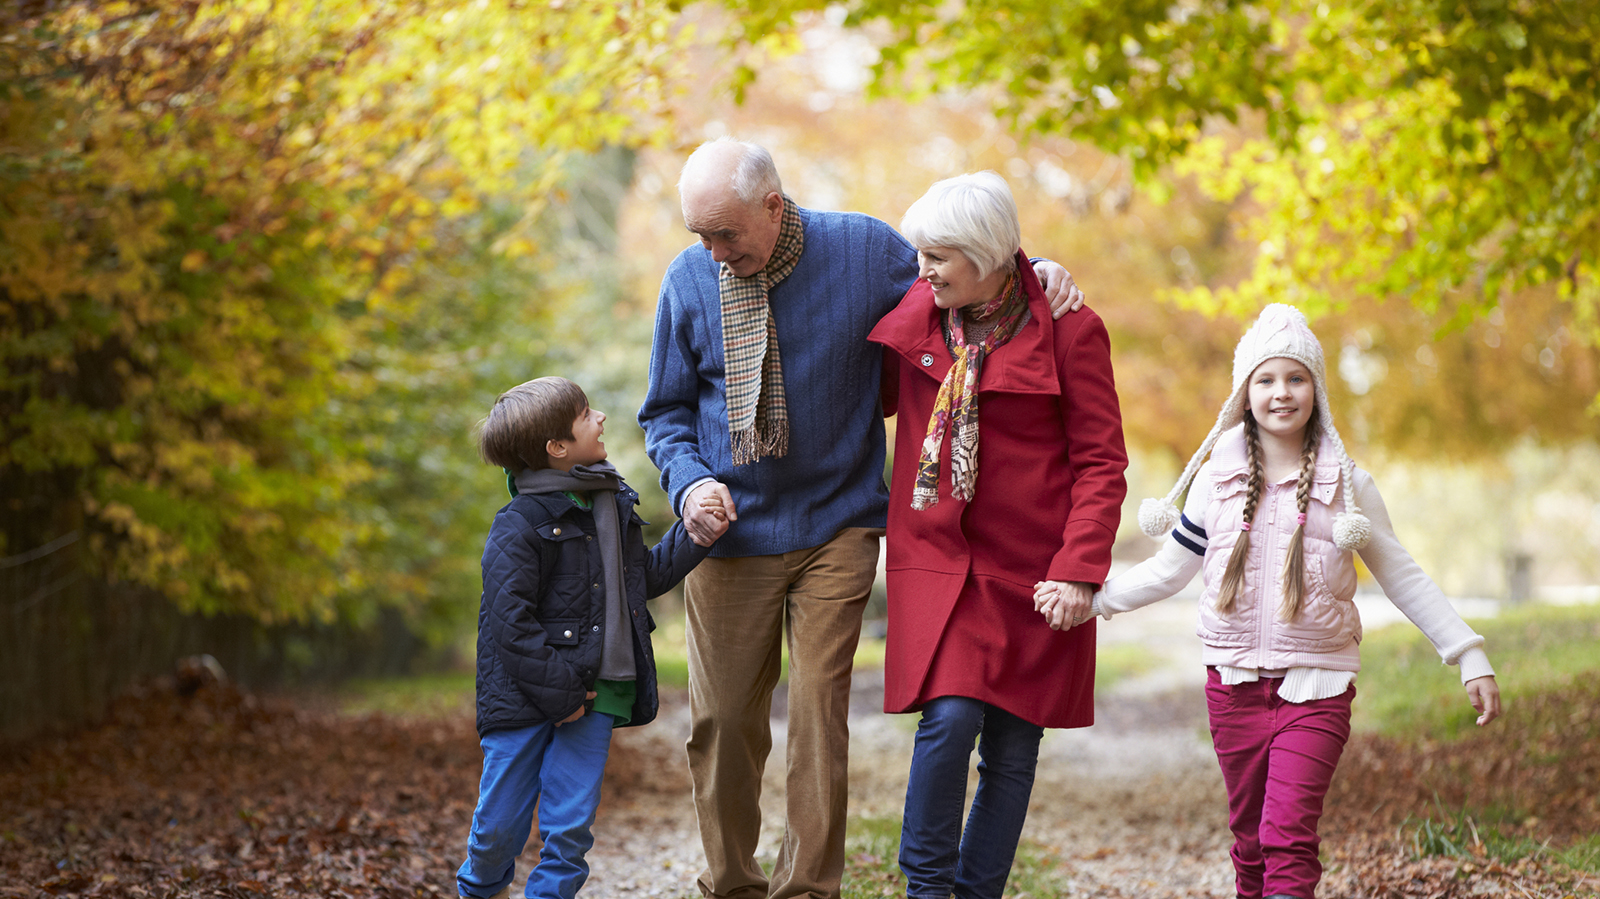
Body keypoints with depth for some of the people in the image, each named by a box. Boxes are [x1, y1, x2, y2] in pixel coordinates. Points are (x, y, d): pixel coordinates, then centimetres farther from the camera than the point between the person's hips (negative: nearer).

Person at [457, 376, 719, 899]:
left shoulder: (614, 504, 10)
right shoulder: (518, 527, -14)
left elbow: (644, 578, 22)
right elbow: (510, 622, -17)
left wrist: (694, 541, 8)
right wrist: (558, 691, -18)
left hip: (596, 691, 5)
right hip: (525, 696, -5)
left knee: (571, 822, -1)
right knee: (500, 822, 6)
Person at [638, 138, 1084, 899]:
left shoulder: (863, 249, -5)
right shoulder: (689, 279, -1)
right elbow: (666, 410, 9)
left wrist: (1036, 270, -7)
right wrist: (688, 480, -10)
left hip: (834, 529, -1)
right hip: (729, 532, 1)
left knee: (819, 709, -7)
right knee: (722, 720, 4)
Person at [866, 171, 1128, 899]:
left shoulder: (1068, 331, -6)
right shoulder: (916, 314, 4)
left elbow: (1101, 462, -5)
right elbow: (878, 396, 23)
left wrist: (1079, 568, -14)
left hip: (1030, 569, -1)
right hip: (937, 559, 1)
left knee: (1012, 746, 3)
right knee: (950, 717, -15)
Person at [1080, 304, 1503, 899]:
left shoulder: (1346, 485, 1)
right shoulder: (1216, 479, 5)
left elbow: (1402, 578, 7)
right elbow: (1168, 569, 15)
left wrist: (1470, 658, 4)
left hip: (1317, 689, -3)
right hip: (1234, 686, 3)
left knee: (1289, 839, -15)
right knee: (1250, 841, 9)